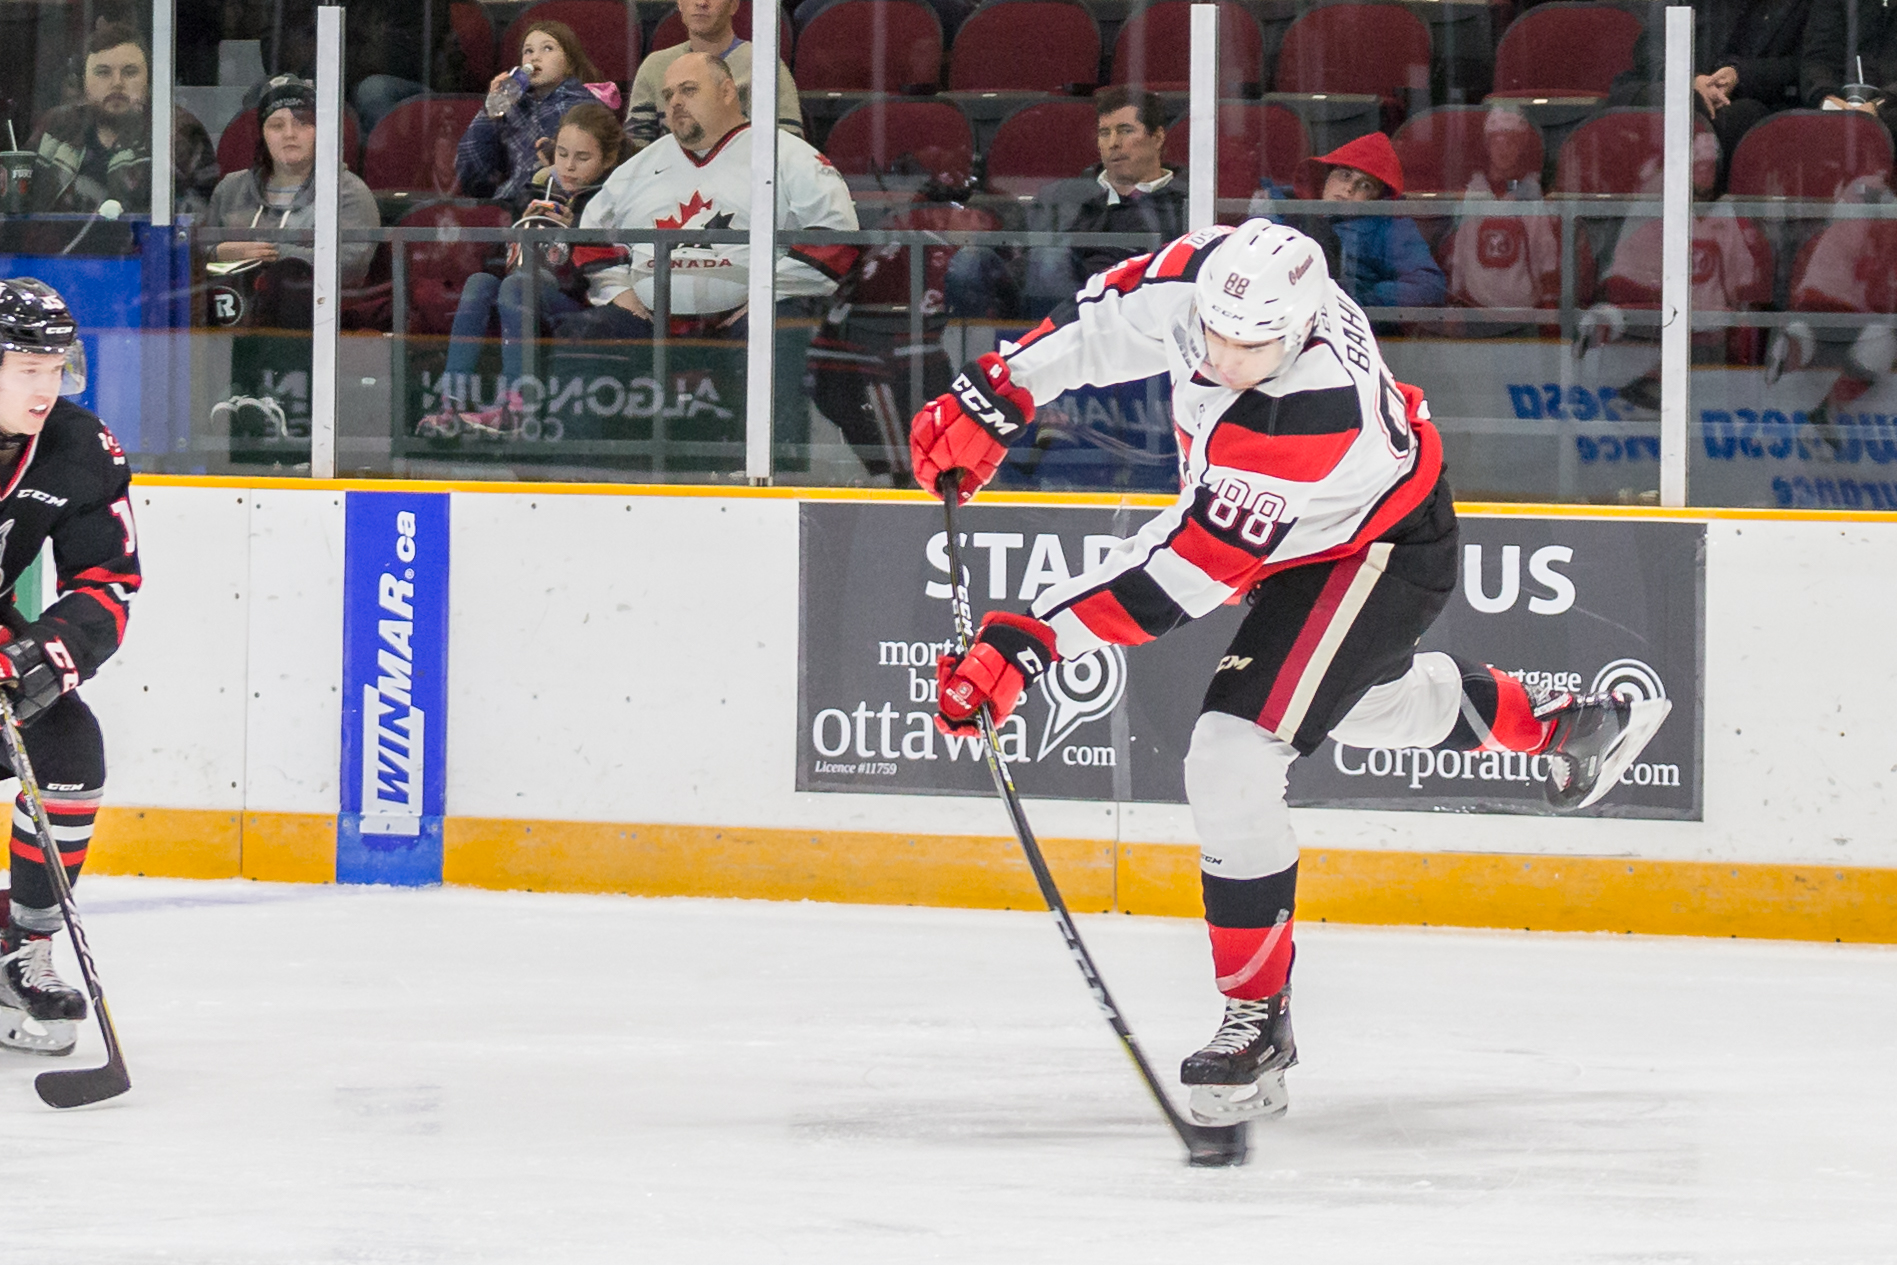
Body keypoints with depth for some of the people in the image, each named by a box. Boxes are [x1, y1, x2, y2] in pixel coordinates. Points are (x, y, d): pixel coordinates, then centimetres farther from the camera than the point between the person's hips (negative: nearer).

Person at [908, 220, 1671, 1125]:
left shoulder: (1310, 415, -44)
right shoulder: (1208, 273, -27)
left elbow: (1185, 575, -42)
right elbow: (1108, 319, -3)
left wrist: (1027, 643, -44)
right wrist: (996, 397, -8)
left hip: (1382, 556, -9)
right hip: (1313, 540, 9)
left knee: (1231, 763, -19)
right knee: (1366, 699, 34)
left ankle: (1258, 1017, -7)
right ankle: (1567, 729, 59)